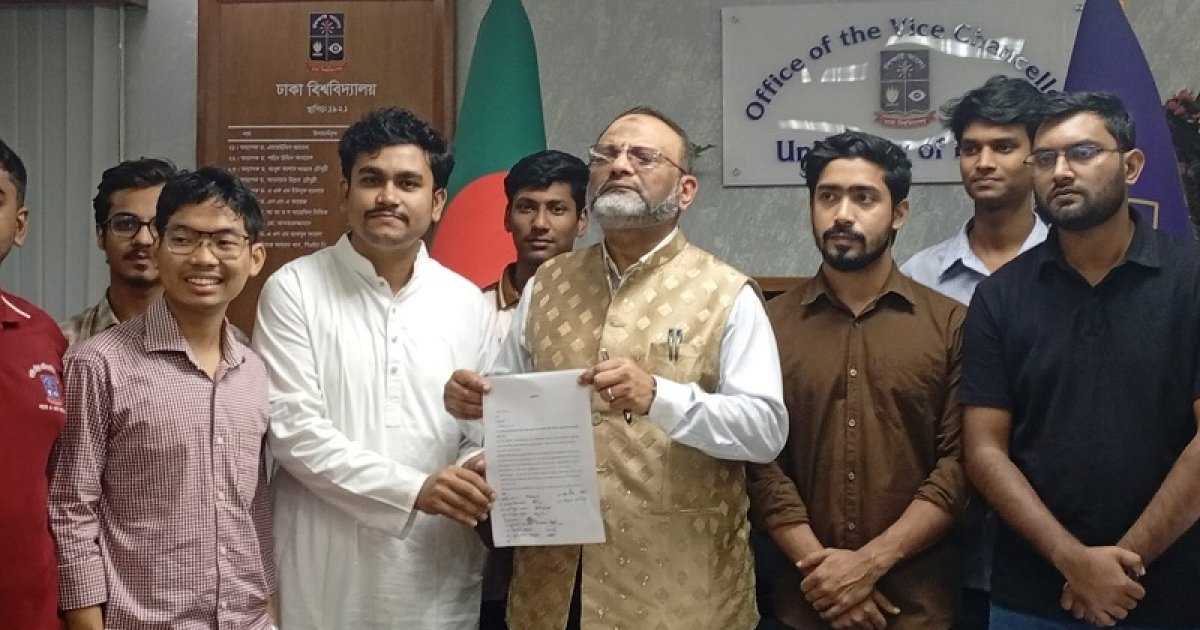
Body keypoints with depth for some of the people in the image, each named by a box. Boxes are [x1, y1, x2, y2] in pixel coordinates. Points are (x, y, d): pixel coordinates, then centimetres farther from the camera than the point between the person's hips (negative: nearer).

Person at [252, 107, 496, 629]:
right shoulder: (293, 289, -4)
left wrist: (476, 476, -15)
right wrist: (414, 489, -17)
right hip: (326, 577, -3)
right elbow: (291, 428, -10)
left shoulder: (466, 302, 6)